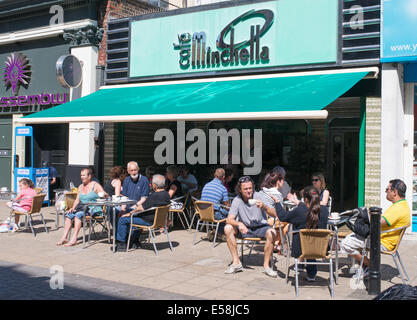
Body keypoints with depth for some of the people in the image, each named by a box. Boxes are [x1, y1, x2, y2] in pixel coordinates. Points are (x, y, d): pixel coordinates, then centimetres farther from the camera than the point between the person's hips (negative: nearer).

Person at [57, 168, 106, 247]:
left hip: (94, 210, -7)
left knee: (78, 214, -31)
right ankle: (64, 238, -20)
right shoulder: (80, 187, 19)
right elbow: (77, 200, 18)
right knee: (69, 214, -16)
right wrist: (73, 208, 1)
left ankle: (74, 239, -34)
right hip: (82, 209, 7)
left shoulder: (95, 185, -1)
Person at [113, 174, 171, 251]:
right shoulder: (166, 194, 0)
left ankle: (121, 244, 10)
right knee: (136, 217, 36)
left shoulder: (154, 196, -28)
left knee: (122, 219, 0)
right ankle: (136, 241, 37)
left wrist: (130, 213, -5)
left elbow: (141, 208, -21)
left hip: (149, 221, -9)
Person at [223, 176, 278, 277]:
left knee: (272, 233, -31)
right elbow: (229, 219, -16)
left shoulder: (259, 197, -13)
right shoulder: (237, 200, -9)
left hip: (260, 227, -2)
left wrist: (264, 207, -42)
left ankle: (266, 265, -17)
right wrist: (239, 224, -38)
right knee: (228, 228, -22)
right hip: (244, 228, 2)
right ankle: (236, 262, -14)